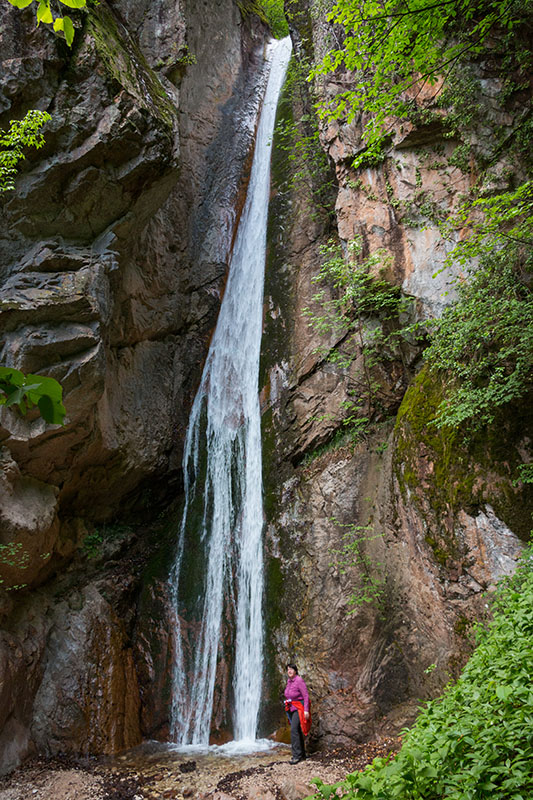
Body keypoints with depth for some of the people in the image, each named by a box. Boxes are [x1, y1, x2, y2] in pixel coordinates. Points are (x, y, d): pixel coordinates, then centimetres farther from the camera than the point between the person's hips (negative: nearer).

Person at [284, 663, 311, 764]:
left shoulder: (299, 680, -16)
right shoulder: (289, 681, 7)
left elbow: (306, 695, -17)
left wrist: (306, 710, -21)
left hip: (299, 708, -8)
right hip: (291, 708, 8)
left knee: (294, 730, -18)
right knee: (297, 731, 13)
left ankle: (297, 755, -15)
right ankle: (302, 754, 23)